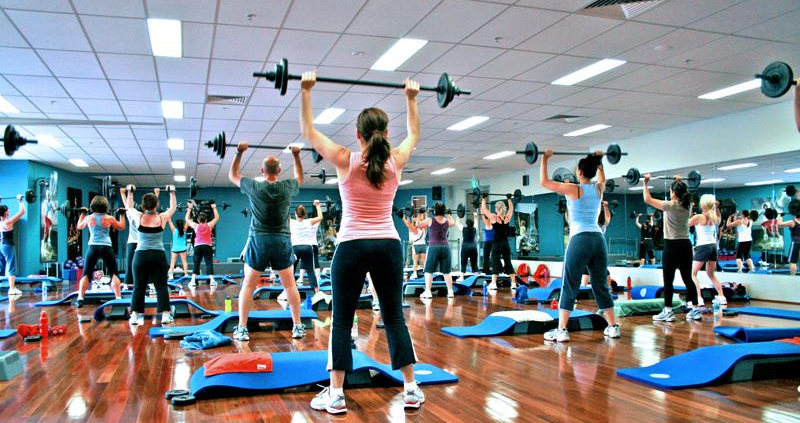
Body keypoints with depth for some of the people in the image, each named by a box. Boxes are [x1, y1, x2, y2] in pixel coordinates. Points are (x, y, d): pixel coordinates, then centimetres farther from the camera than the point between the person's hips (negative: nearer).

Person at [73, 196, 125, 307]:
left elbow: (79, 227, 24)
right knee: (114, 274, 7)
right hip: (106, 247, -1)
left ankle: (80, 299, 3)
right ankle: (118, 298, 1)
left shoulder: (89, 218, 3)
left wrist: (82, 213, 33)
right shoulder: (109, 218, -2)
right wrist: (122, 215, 24)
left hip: (92, 247, 1)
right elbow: (122, 227, 14)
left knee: (86, 274, 10)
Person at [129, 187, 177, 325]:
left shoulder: (138, 218, -3)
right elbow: (173, 207, 13)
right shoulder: (162, 218, -5)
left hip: (140, 256, 1)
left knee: (138, 287, 8)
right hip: (158, 256, -1)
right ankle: (165, 316, -2)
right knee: (161, 286, 2)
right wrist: (172, 192, 22)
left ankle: (134, 316, 8)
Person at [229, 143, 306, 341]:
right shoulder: (287, 187, -3)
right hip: (282, 242, 1)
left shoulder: (254, 187, -6)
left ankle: (242, 329, 4)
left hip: (259, 241, -1)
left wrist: (239, 153, 11)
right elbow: (300, 177, 21)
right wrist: (296, 156, 23)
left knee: (248, 285, 6)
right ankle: (298, 327, 9)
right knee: (290, 285, 8)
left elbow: (233, 175, 12)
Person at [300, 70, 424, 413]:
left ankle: (336, 394, 8)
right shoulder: (396, 161, 1)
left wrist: (305, 92, 12)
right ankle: (411, 389, 14)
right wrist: (411, 99, 30)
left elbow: (308, 132, 7)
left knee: (342, 320, 5)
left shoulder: (345, 161, -6)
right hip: (388, 246, 3)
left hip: (352, 247, -2)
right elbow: (414, 135, 22)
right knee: (394, 318, 9)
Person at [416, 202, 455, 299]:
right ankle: (450, 291, 10)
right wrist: (448, 214, 40)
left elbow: (418, 225, 8)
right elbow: (453, 223, 30)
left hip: (433, 247, -3)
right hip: (445, 247, 3)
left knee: (429, 270, 3)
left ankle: (427, 292, -3)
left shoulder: (430, 220, -5)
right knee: (447, 271, 10)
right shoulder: (447, 221, 5)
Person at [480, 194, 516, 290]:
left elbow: (484, 209, -1)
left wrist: (484, 199, 8)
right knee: (508, 263, 10)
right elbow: (511, 208, 20)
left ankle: (493, 284, -8)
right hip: (505, 243, 4)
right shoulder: (507, 217, 2)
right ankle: (513, 283, 12)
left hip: (497, 243, -4)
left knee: (495, 263, -2)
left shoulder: (494, 217, -9)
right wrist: (509, 199, 30)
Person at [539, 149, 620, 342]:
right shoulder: (599, 189, 10)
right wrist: (599, 161, 43)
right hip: (598, 240, 6)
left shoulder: (574, 189, -5)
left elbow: (544, 181, 0)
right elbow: (602, 179, 37)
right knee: (601, 285, 16)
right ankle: (613, 327, 21)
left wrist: (545, 160, 8)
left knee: (569, 287, -2)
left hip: (580, 240, -6)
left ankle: (561, 331, -3)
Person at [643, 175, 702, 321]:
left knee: (668, 280, -2)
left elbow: (647, 199, -6)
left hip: (672, 246, -7)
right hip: (686, 245, 7)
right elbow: (683, 195, 32)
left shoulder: (670, 206, -12)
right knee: (688, 278, 10)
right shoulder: (687, 205, 6)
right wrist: (679, 183, 36)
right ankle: (695, 310, 12)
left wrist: (646, 183, 3)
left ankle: (668, 312, -1)